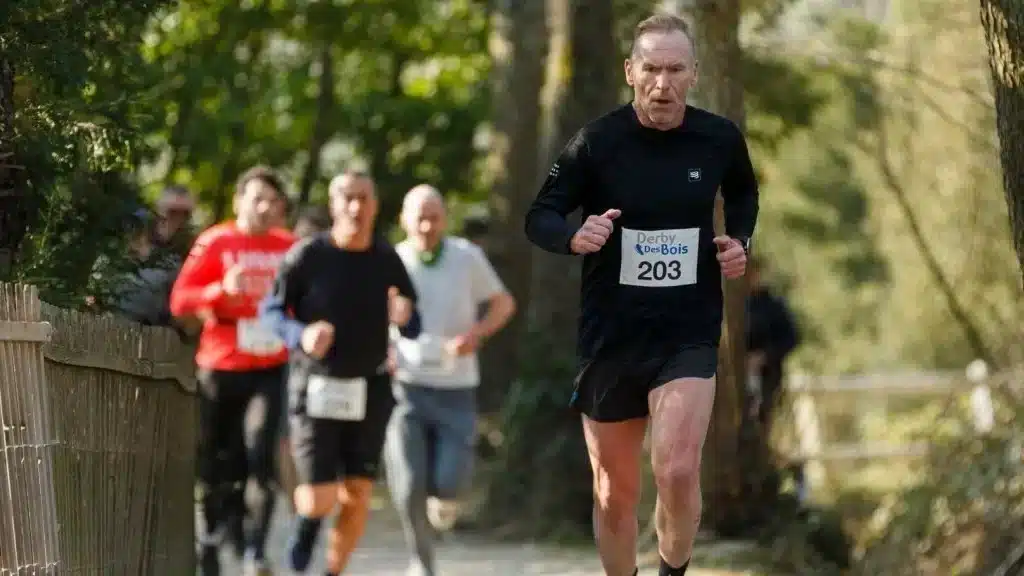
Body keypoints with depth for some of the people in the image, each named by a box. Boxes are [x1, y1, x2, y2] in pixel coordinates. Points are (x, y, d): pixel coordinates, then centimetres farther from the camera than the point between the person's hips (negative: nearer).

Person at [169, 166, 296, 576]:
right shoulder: (215, 243, -1)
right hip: (220, 371, 0)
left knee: (261, 457, -14)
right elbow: (180, 300, -6)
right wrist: (221, 289, -21)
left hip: (269, 370, 0)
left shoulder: (290, 248, 5)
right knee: (214, 465, 7)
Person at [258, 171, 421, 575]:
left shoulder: (387, 260, 2)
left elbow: (414, 328, 7)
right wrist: (300, 335, -22)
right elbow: (270, 309, -2)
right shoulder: (308, 256, -7)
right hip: (316, 388, -3)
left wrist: (405, 318, -17)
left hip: (368, 389, 3)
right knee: (321, 499, -7)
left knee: (357, 495, 0)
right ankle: (306, 519, 29)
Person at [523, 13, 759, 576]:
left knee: (677, 471, -20)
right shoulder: (596, 142, -8)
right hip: (610, 334, 0)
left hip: (689, 334, 0)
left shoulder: (720, 139, -1)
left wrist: (739, 241, 1)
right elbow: (539, 216, -3)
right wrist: (574, 236, -24)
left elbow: (743, 195, 20)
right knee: (615, 492, 10)